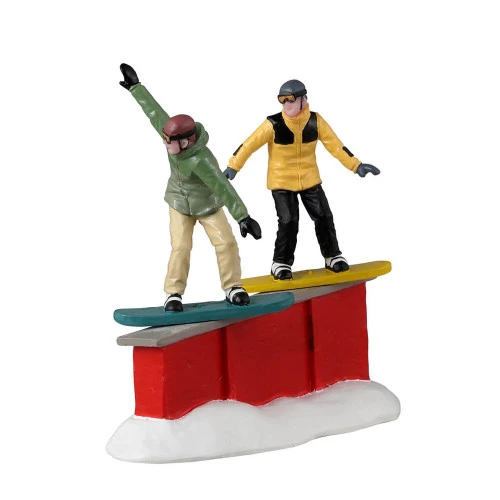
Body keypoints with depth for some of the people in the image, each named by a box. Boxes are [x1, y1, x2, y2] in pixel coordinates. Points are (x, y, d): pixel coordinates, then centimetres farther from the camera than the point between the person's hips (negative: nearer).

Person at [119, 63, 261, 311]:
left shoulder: (201, 161, -38)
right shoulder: (175, 138, -23)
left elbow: (224, 189, -42)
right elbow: (154, 111, -11)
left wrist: (243, 217, -46)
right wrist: (135, 87, -1)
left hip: (208, 206, -3)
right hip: (179, 206, 4)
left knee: (226, 243, -10)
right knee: (181, 247, -8)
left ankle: (233, 288, 6)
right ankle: (174, 293, -1)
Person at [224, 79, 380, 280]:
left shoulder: (315, 121, -10)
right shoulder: (273, 124, -18)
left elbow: (335, 144, -5)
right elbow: (249, 145, -15)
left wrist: (356, 166, -7)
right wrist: (233, 167, -20)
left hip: (310, 179, 3)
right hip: (281, 181, -3)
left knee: (323, 217, 3)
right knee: (288, 222, -11)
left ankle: (332, 256, 23)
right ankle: (281, 262, 7)